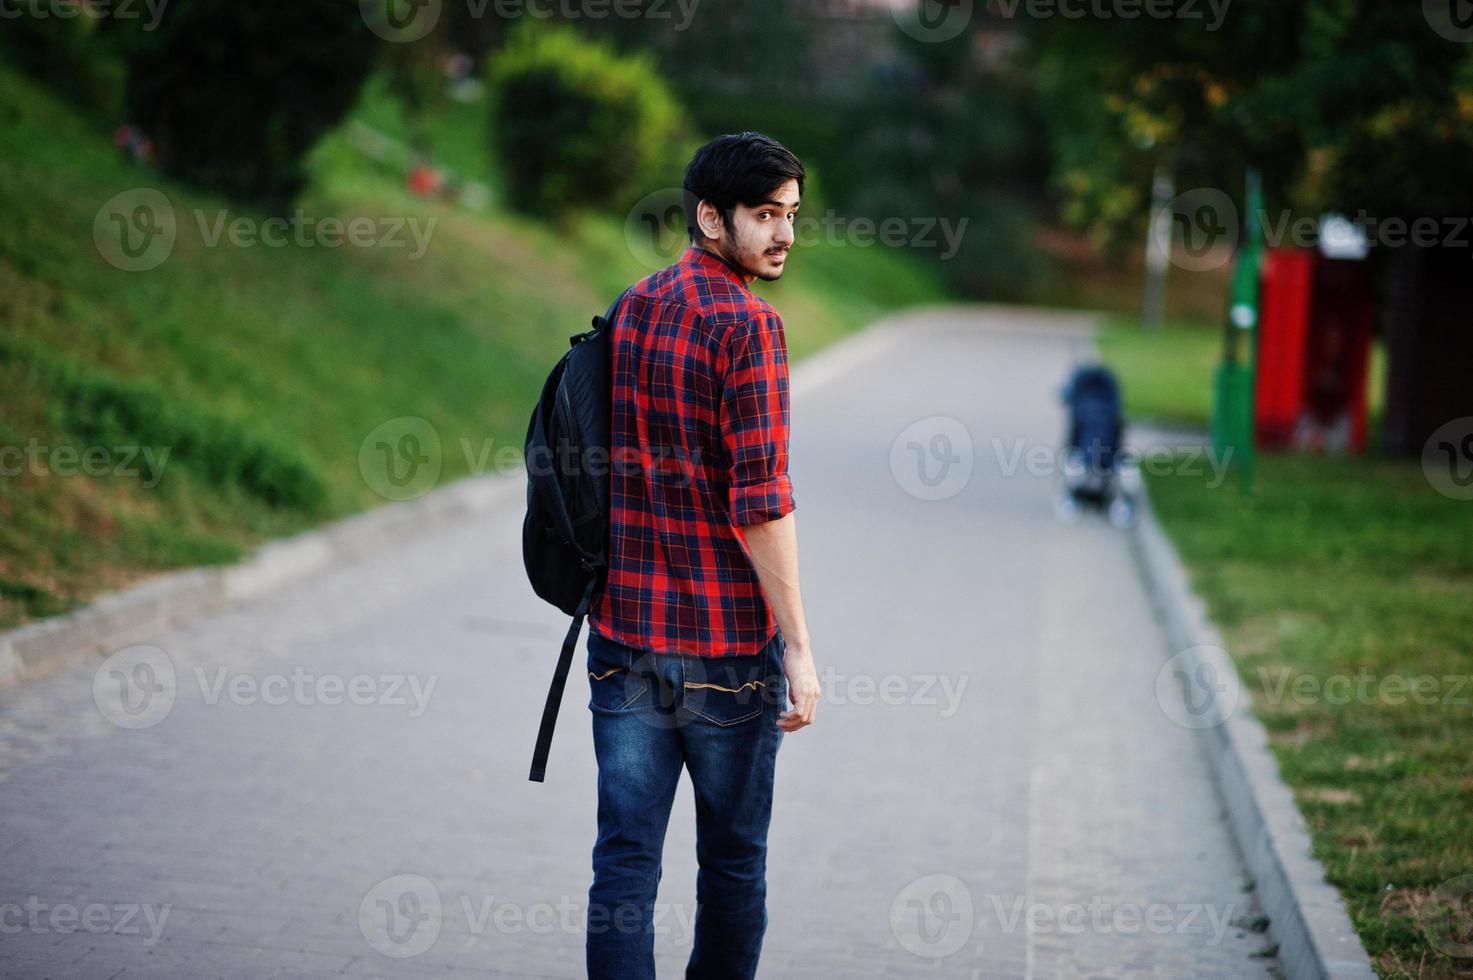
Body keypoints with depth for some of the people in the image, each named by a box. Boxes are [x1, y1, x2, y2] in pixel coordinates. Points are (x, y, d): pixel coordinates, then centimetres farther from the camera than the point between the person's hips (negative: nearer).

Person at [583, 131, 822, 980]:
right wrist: (798, 646, -15)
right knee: (733, 860, 11)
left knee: (626, 859, 3)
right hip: (728, 640, -5)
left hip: (625, 632, 6)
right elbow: (760, 502, -18)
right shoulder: (747, 325, -13)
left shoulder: (628, 311, 9)